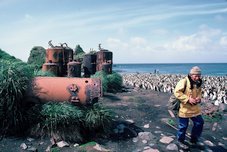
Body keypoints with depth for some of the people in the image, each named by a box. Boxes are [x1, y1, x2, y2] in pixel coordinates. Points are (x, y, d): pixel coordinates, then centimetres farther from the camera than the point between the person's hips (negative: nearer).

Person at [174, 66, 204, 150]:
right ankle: (181, 141, 28)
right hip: (184, 108, -7)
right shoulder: (183, 82, -20)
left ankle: (193, 140, 33)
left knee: (199, 123, 12)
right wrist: (188, 99, -26)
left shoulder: (198, 83, 5)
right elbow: (177, 92, -23)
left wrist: (199, 98, -4)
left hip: (195, 108, 7)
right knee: (183, 126, 4)